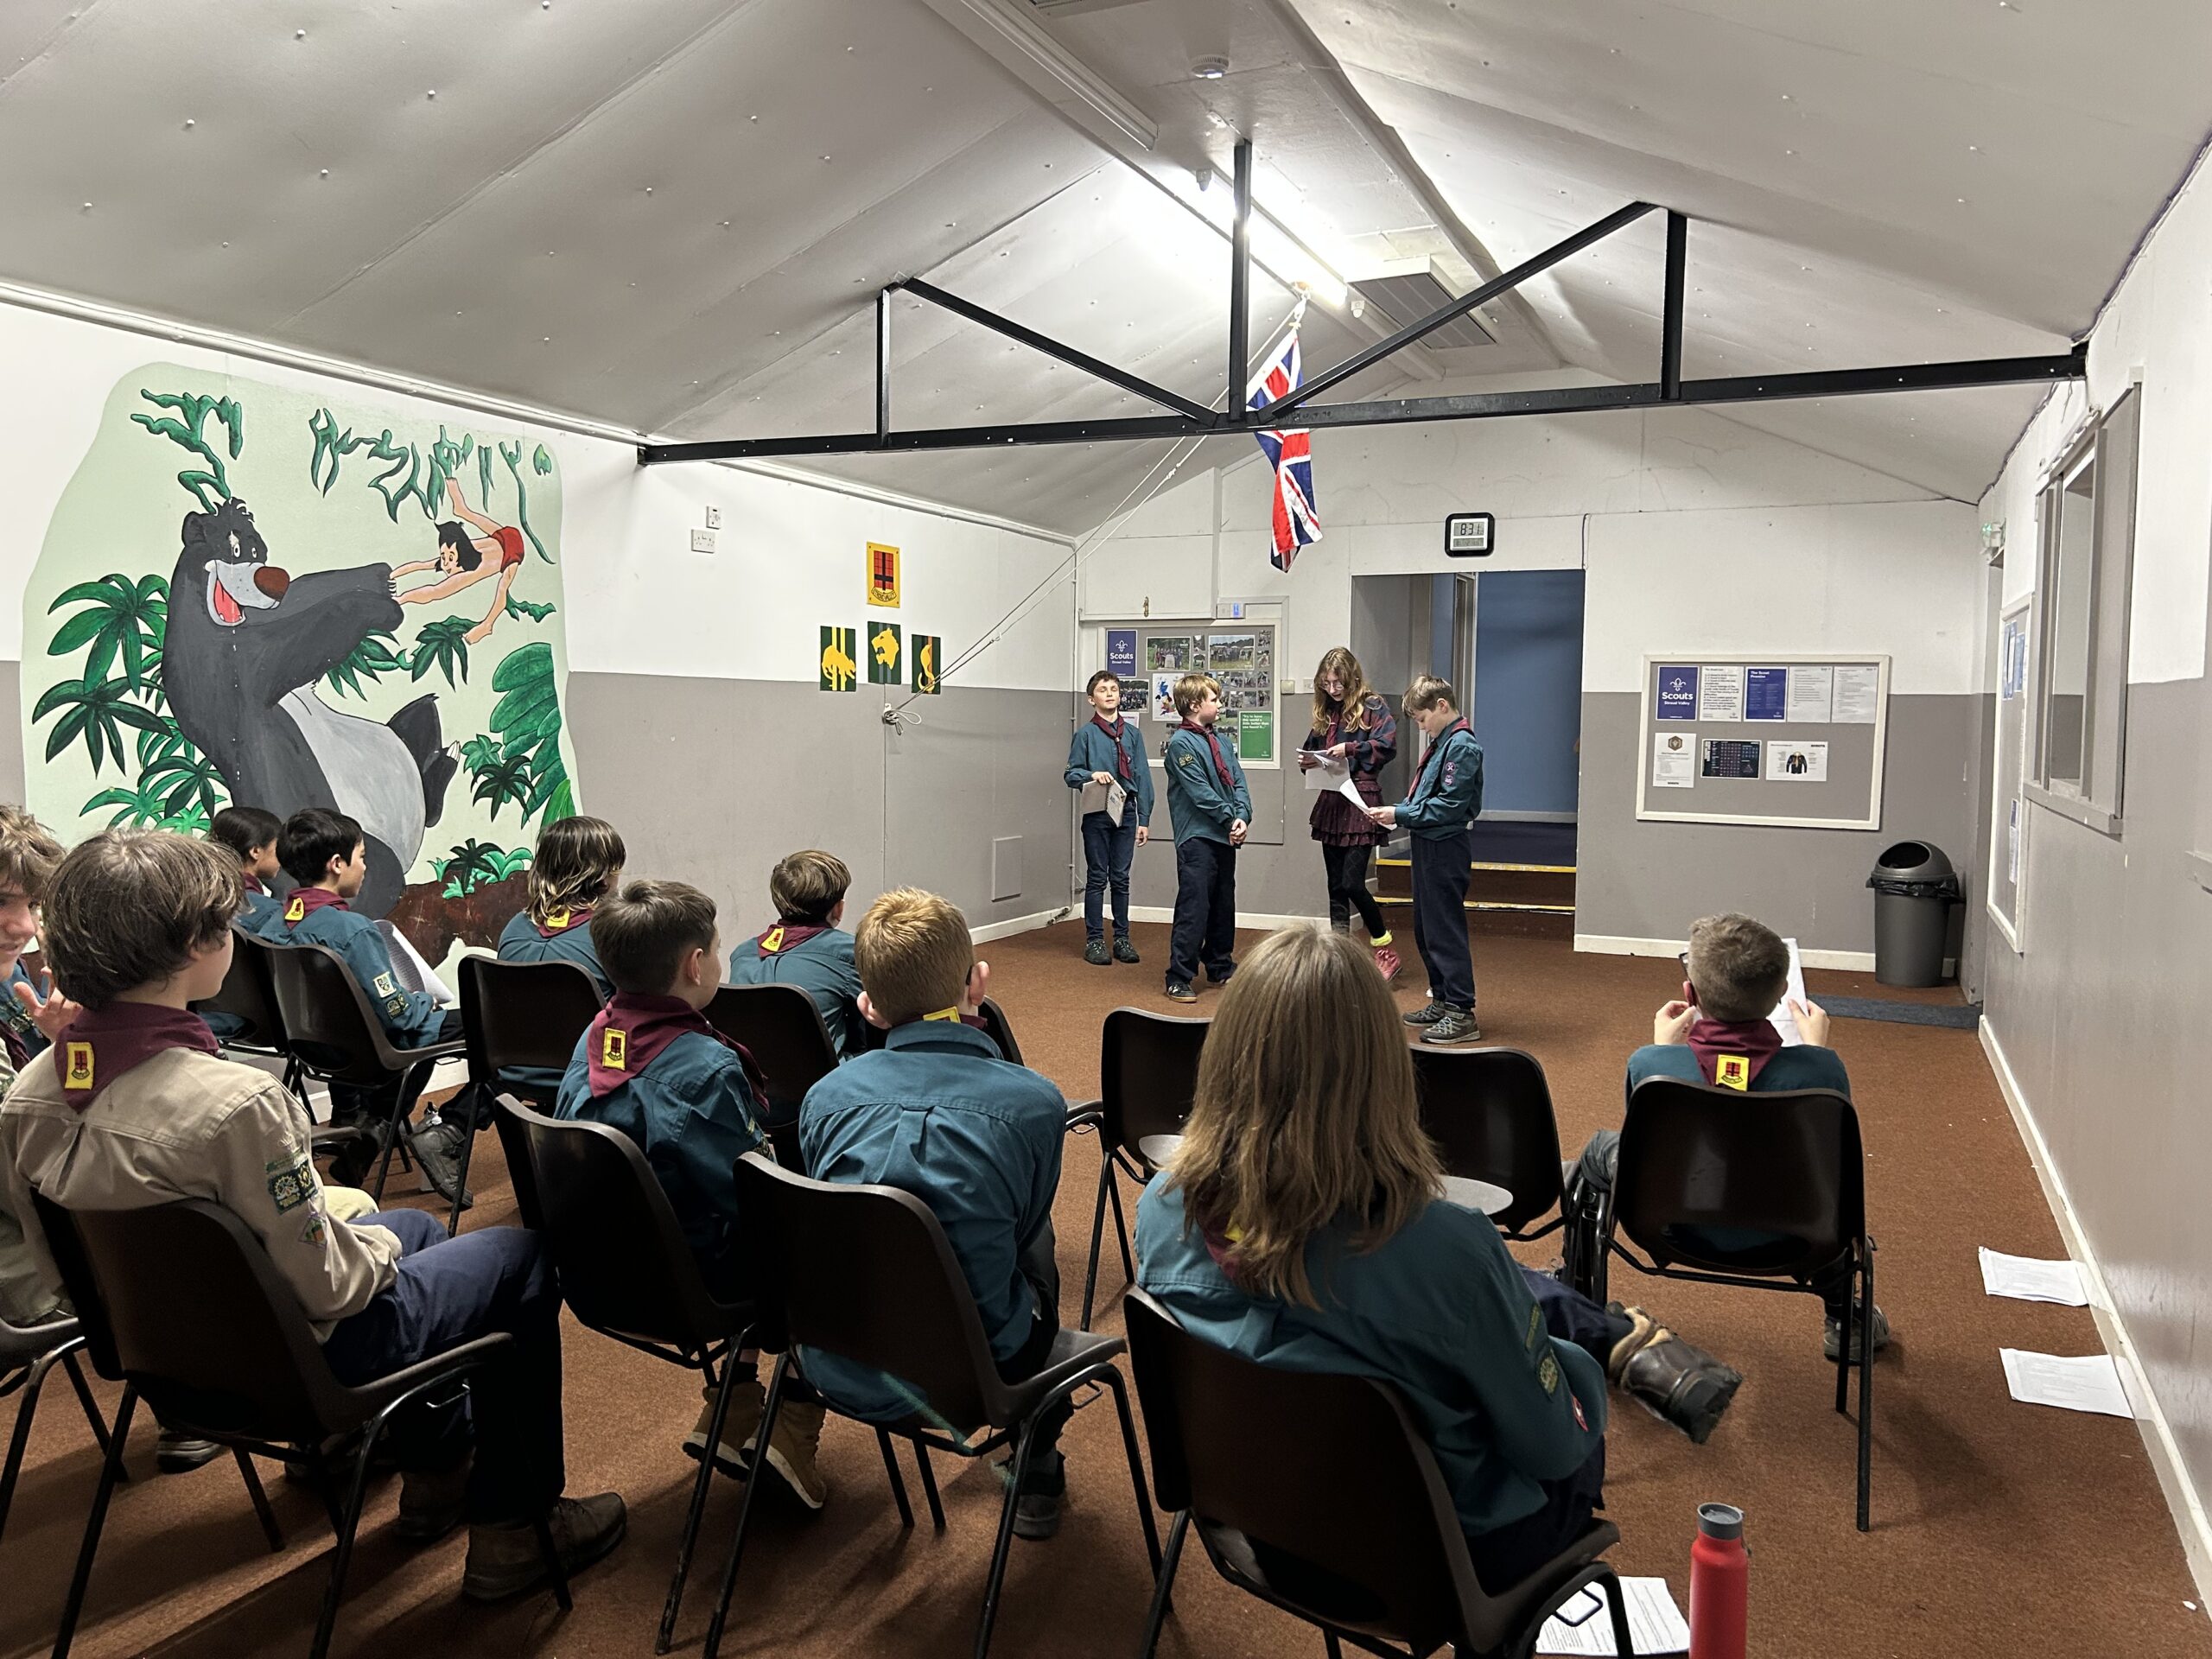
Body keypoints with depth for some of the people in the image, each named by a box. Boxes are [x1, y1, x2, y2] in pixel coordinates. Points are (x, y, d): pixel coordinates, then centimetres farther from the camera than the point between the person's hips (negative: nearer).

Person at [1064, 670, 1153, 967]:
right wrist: (1093, 775, -21)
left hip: (1127, 811, 2)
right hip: (1097, 813, -2)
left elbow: (1143, 777, 6)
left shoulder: (1132, 734, 6)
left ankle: (1122, 939, 18)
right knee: (1097, 878, 4)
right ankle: (1094, 941, 10)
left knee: (1121, 878, 9)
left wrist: (1144, 819, 2)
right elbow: (1072, 775, 0)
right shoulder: (1085, 734, -1)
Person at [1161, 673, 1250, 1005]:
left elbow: (1238, 782, 8)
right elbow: (1200, 791, -15)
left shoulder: (1222, 742, 14)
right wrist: (1230, 818, -14)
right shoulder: (1181, 743, -9)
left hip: (1226, 838, 8)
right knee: (1193, 908, -9)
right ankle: (1179, 978, -5)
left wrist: (1242, 817, -8)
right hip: (1197, 837, -8)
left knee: (1224, 906, 16)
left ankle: (1221, 967, 29)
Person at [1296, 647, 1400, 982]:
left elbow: (1388, 747, -16)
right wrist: (1307, 761, -1)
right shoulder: (1325, 712, 14)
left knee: (1353, 883, -10)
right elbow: (1312, 748, 20)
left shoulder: (1373, 708, -4)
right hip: (1331, 803, 6)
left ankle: (1385, 951, 8)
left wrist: (1350, 749, -21)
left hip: (1361, 803, -6)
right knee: (1336, 887, 8)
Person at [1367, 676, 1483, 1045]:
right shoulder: (1440, 742, 14)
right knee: (1424, 929, 16)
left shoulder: (1462, 745, -16)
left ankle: (1462, 1014, -2)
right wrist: (1397, 811, 3)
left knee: (1445, 931, -7)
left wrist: (1400, 814, -18)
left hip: (1447, 848, -10)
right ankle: (1441, 1001, 27)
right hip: (1428, 846, 10)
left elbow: (1448, 806, -22)